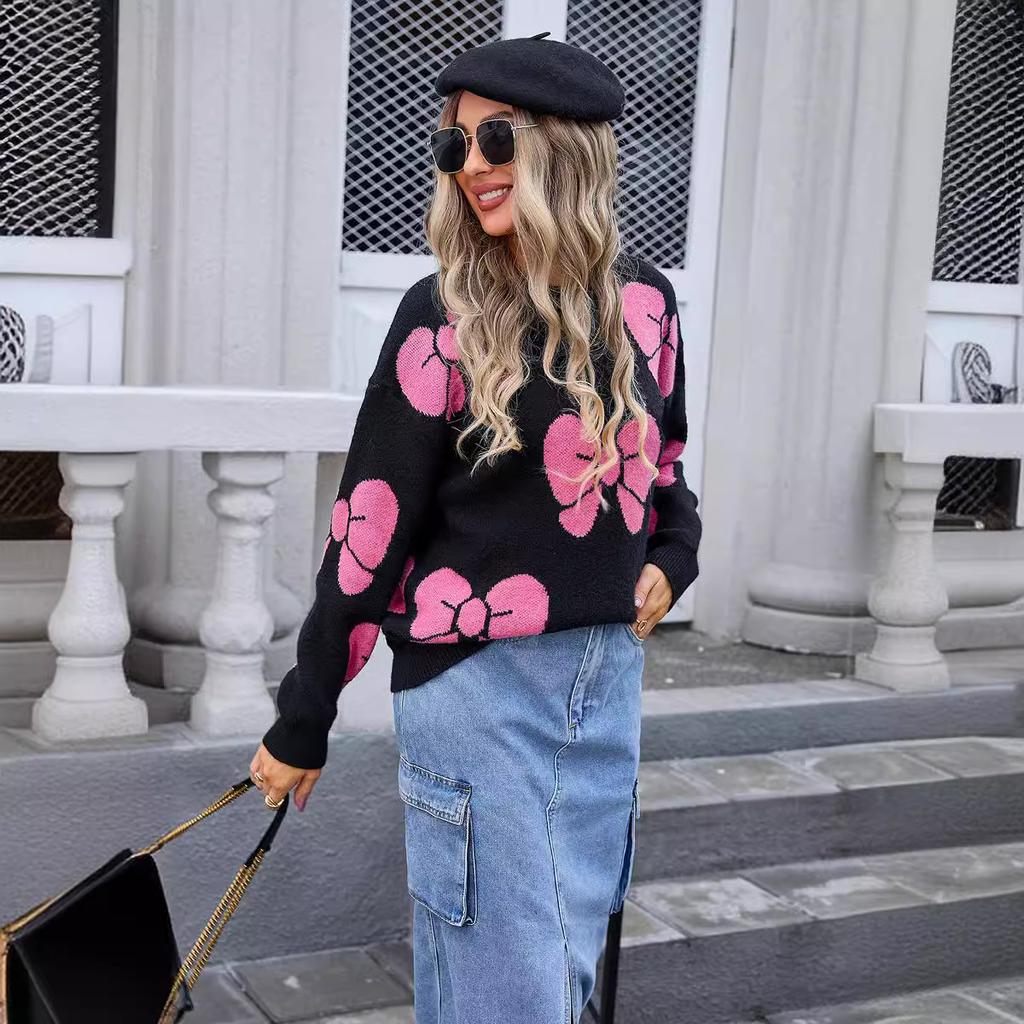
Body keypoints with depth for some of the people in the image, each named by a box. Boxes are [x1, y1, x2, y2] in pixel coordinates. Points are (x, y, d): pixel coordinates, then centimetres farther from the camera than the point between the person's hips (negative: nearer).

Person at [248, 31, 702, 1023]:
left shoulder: (641, 299, 3)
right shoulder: (445, 316, -8)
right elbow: (369, 525, -7)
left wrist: (671, 555, 2)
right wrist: (301, 722, -3)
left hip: (609, 675, 5)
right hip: (473, 680, -4)